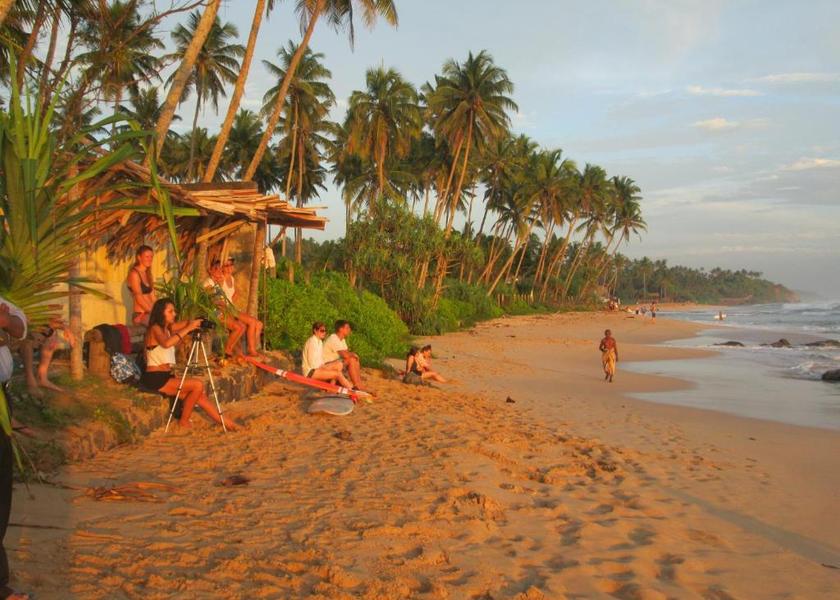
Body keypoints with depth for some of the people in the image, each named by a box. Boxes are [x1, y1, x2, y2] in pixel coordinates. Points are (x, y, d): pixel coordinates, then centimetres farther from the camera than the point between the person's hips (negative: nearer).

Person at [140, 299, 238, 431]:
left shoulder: (168, 328, 15)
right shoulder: (155, 328, -11)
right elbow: (166, 343, -32)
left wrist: (196, 322, -7)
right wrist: (188, 328, -28)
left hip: (166, 376, 8)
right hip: (154, 378, -8)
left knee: (200, 396, -2)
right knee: (198, 385, -18)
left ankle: (225, 422, 6)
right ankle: (184, 421, -3)